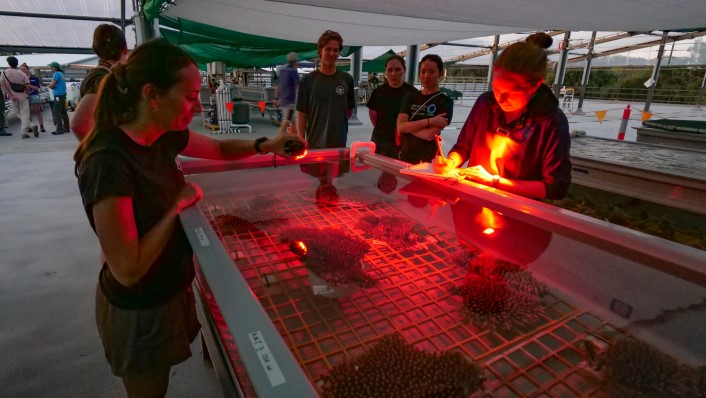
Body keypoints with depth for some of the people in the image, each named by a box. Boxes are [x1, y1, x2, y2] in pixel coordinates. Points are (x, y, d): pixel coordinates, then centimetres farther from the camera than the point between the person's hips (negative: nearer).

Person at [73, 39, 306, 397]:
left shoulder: (164, 137, -7)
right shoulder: (109, 162, -31)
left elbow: (219, 149, 10)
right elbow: (127, 270, -29)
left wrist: (265, 145, -7)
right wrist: (178, 205, -23)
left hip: (169, 290, 7)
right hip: (138, 311, -7)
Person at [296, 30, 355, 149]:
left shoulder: (347, 79, 5)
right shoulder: (308, 80, -1)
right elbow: (301, 115, -1)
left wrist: (337, 122, 0)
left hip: (339, 144, 2)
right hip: (315, 145, -2)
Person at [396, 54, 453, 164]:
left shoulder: (445, 101, -5)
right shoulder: (410, 97, 7)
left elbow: (429, 135, -15)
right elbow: (400, 127, -7)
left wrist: (408, 126, -5)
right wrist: (429, 121, -14)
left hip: (428, 161, -4)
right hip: (404, 157, 4)